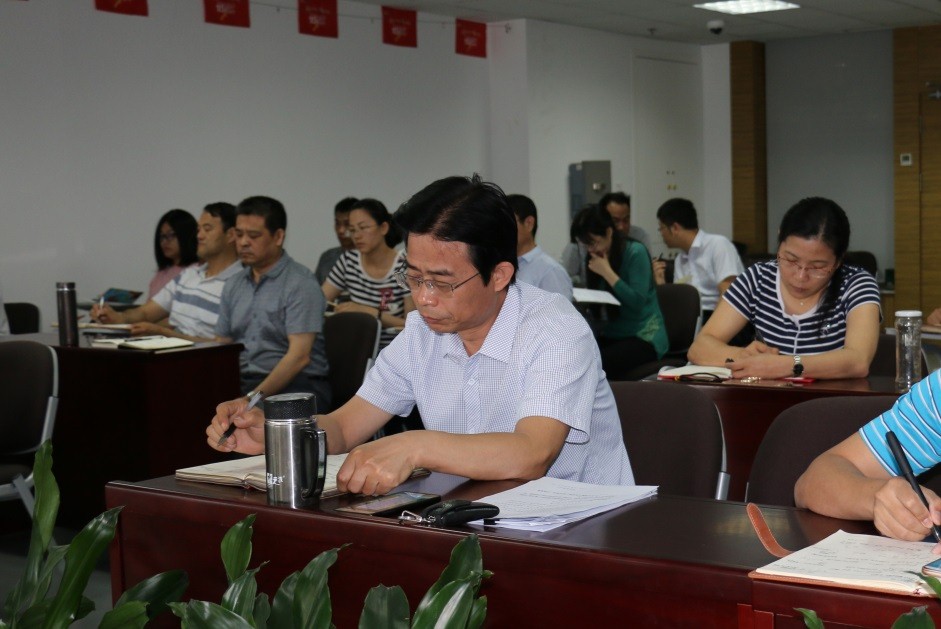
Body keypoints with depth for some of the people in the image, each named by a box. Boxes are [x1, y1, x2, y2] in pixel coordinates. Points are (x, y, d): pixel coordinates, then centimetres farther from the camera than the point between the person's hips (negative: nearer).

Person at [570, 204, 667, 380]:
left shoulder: (635, 252, -9)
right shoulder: (595, 258, 11)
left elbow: (638, 302, -18)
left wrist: (607, 272, -17)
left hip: (644, 337, -6)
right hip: (612, 335, 6)